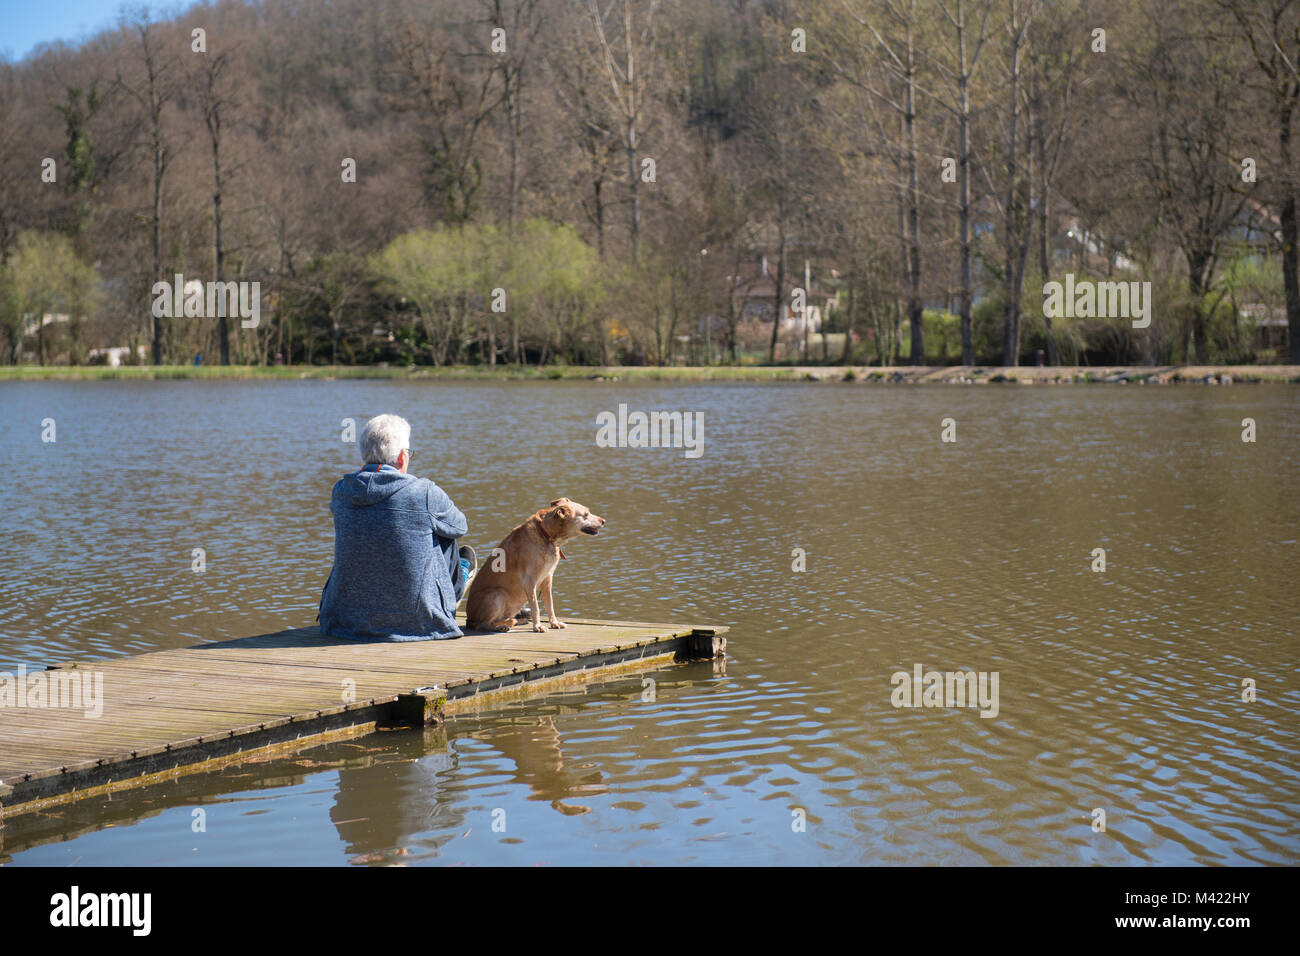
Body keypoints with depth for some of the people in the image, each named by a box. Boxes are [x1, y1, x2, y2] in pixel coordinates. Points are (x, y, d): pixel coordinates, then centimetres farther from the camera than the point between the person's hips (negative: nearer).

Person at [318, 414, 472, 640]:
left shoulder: (341, 491, -6)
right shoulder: (425, 493, -16)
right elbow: (459, 526, 2)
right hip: (417, 623, -4)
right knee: (444, 535, 21)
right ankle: (462, 576, 54)